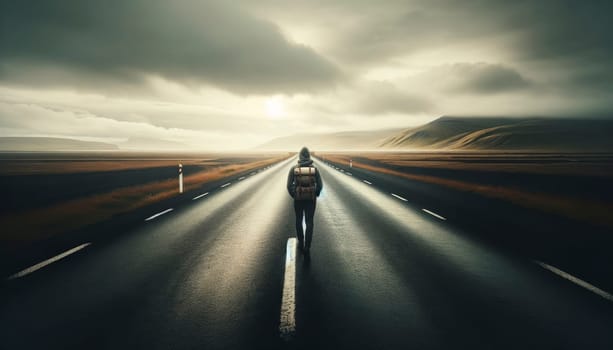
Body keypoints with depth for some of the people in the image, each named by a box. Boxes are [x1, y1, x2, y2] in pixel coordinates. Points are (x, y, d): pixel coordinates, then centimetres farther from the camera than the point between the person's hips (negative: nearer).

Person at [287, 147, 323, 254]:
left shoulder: (293, 169, -9)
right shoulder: (314, 169, -7)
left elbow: (289, 185, -9)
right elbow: (320, 185, -7)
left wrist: (293, 195, 10)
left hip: (298, 198, 0)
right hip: (311, 199, 0)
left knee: (299, 220, 20)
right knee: (309, 222, 7)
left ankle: (301, 244, 29)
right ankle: (307, 247, 2)